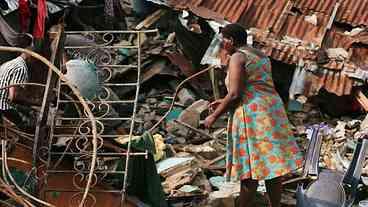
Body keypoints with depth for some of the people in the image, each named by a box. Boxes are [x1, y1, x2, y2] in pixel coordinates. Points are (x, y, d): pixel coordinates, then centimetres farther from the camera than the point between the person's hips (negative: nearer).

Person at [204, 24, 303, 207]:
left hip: (252, 113, -9)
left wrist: (215, 116, -6)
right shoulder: (260, 56, 18)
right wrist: (224, 102, 24)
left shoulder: (237, 57, -9)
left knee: (250, 167, -2)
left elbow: (235, 95, -16)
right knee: (271, 164, 10)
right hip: (271, 109, 9)